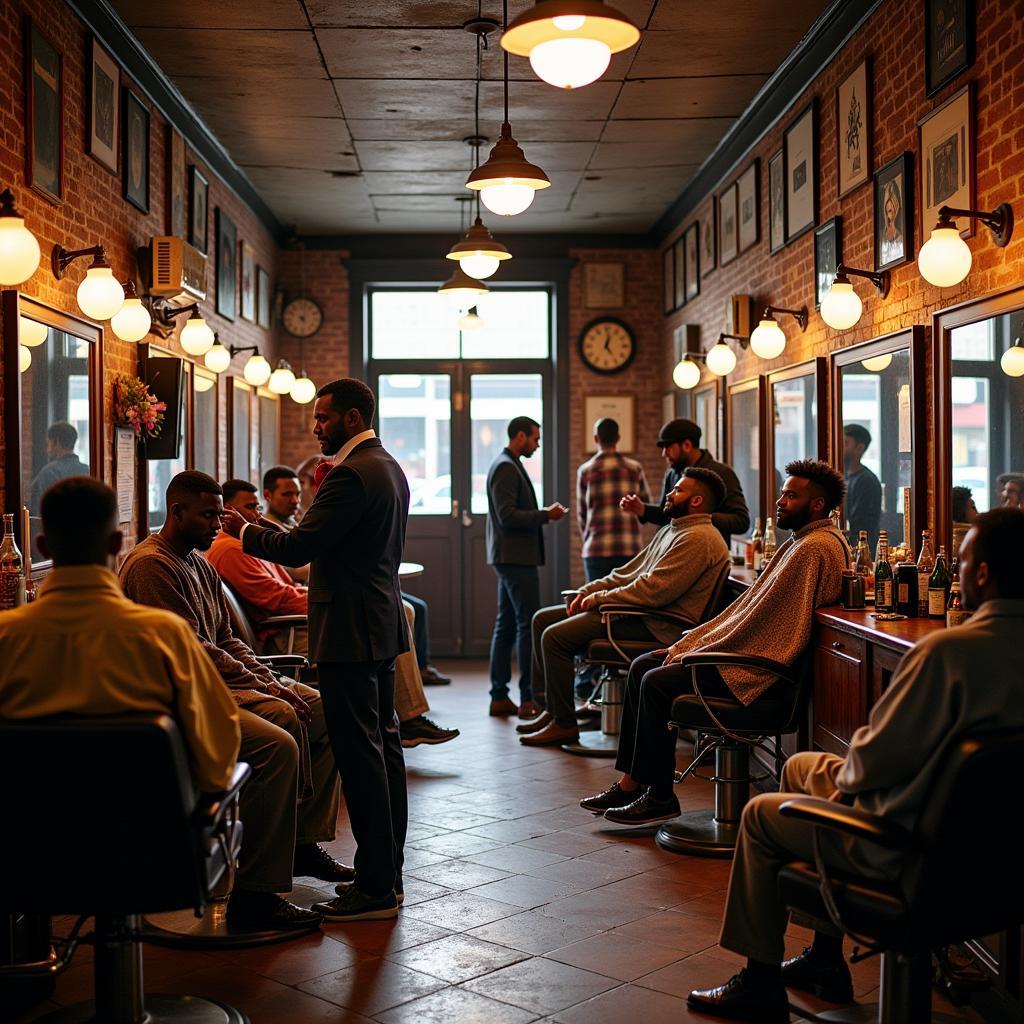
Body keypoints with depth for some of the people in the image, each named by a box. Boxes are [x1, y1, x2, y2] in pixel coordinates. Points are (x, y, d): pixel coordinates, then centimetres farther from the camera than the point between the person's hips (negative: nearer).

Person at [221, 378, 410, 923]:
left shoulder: (352, 474, -17)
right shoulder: (389, 466, 15)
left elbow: (298, 547, -19)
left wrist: (244, 530, -3)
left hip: (351, 632, -11)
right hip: (382, 626, 11)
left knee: (360, 751, -6)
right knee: (383, 744, 13)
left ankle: (375, 888, -1)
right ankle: (388, 872, 22)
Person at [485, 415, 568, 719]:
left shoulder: (508, 466, 19)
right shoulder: (506, 467, -13)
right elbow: (507, 516, -20)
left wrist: (544, 514, 12)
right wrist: (546, 515, -15)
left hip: (511, 557, 11)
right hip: (516, 557, -11)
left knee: (506, 626, 10)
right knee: (528, 626, -9)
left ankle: (499, 697, 13)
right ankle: (528, 699, -7)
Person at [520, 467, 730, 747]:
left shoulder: (699, 538, -15)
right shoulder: (670, 530, 20)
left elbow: (654, 591, -23)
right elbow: (629, 572, 21)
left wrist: (600, 598, -13)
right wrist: (589, 590, 6)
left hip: (658, 625, -11)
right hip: (637, 610, 11)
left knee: (555, 636, -19)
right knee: (543, 619, 9)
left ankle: (564, 724, -8)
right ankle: (552, 709, 11)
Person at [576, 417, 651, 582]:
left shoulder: (585, 471, 1)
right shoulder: (635, 468, 3)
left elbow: (581, 513, 10)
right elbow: (646, 506, 14)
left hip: (597, 549, -1)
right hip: (630, 548, 1)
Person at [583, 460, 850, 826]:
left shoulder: (815, 548, -16)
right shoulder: (799, 542, 18)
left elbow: (761, 616, -21)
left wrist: (695, 651, -14)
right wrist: (692, 642, 9)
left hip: (759, 666, -11)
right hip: (746, 650, 11)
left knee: (657, 682, -17)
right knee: (642, 666, 6)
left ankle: (659, 796, -4)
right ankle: (630, 783, 6)